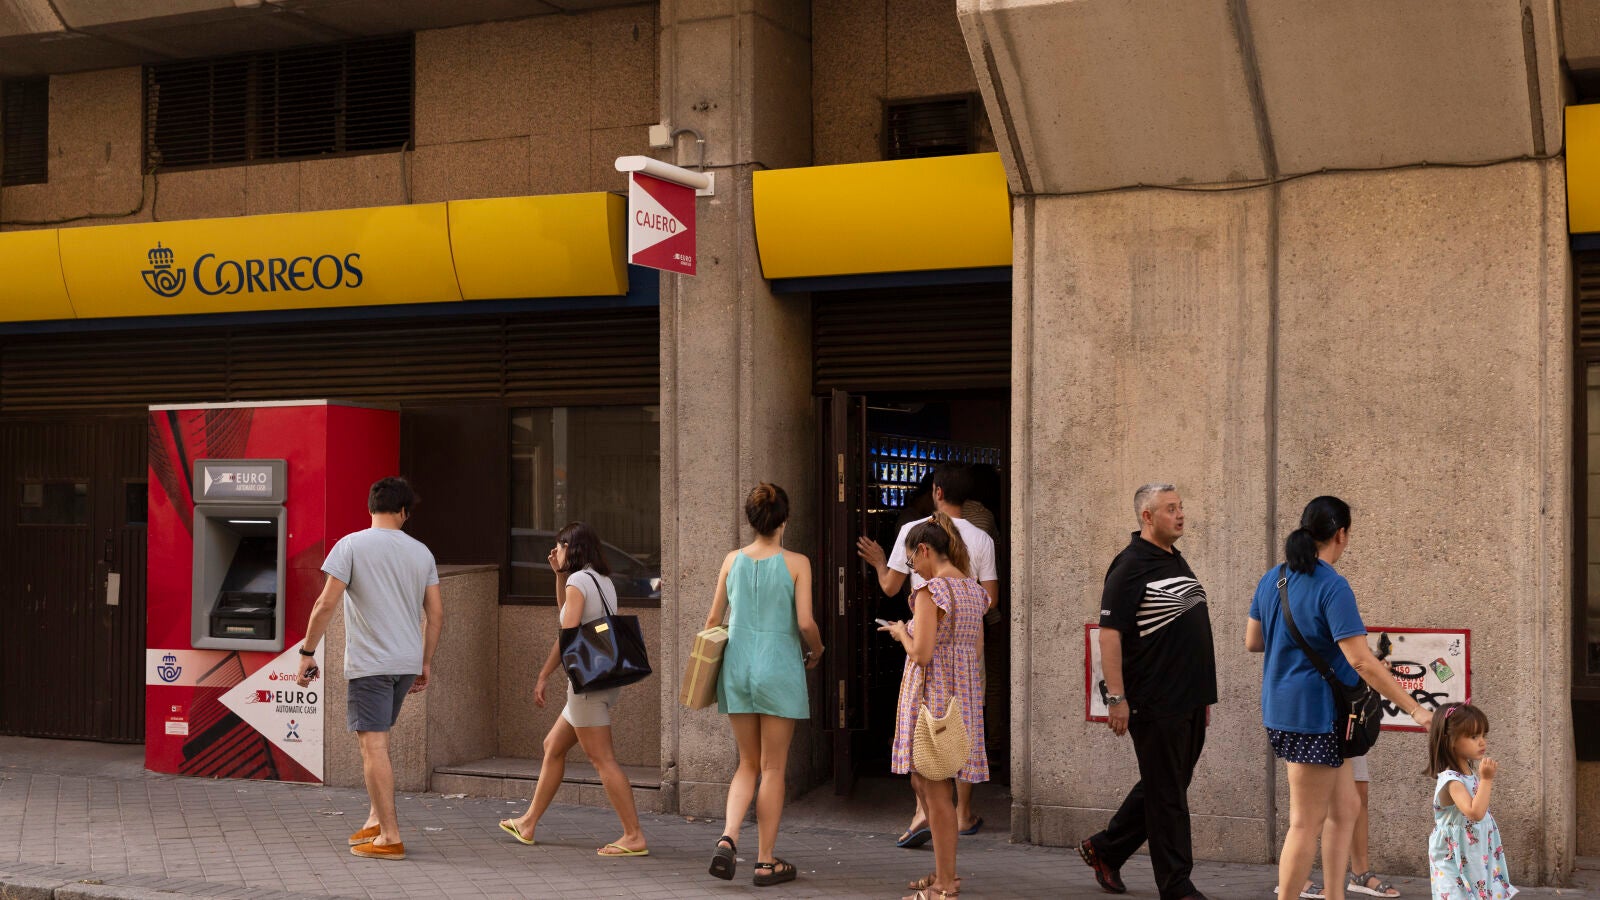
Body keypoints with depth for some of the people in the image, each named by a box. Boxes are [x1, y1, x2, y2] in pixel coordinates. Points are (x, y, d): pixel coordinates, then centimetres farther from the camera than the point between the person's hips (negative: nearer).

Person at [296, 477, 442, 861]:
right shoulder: (421, 552, 8)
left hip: (369, 661, -5)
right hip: (407, 661, 6)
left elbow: (325, 604, -11)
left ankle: (390, 837, -5)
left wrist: (308, 651, -4)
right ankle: (376, 819, 20)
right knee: (377, 739, 20)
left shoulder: (351, 545, -5)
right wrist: (426, 663, 18)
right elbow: (435, 614, 9)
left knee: (374, 744, -4)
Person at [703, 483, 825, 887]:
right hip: (779, 669, -3)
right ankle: (766, 861, 10)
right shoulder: (796, 563, -7)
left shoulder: (733, 560, 4)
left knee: (748, 763, 16)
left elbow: (713, 619, 8)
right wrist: (816, 651, 7)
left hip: (737, 667, 4)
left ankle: (728, 838, -4)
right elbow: (805, 623, -12)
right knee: (773, 768, 6)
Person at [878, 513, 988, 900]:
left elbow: (921, 653, -21)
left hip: (932, 690, -9)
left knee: (935, 790, -1)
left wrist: (901, 632, -1)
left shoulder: (931, 590, -16)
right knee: (923, 784, 19)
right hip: (964, 691, 9)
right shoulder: (973, 590, 10)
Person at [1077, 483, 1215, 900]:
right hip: (1155, 704, -9)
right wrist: (1116, 697, -21)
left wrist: (1203, 694, 22)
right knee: (1167, 795, -1)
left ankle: (1105, 849, 30)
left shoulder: (1178, 561, 15)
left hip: (1190, 701, 9)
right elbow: (1109, 634, -16)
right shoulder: (1130, 567, -12)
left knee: (1166, 787, 15)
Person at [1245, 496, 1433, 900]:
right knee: (1307, 823, -1)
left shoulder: (1273, 579, 8)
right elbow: (1361, 661, -22)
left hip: (1281, 711, 9)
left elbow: (1252, 641, 16)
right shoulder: (1332, 587, -17)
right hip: (1314, 715, -9)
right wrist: (1415, 708, -19)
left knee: (1345, 807, 17)